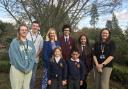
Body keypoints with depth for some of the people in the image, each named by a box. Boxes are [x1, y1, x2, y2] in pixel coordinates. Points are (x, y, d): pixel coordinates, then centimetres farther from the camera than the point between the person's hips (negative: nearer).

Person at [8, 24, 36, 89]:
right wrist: (23, 68, -13)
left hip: (29, 70, 4)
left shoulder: (30, 43, 10)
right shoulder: (14, 42, -4)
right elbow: (14, 57, -12)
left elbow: (33, 57, 3)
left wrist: (29, 68, -9)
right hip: (17, 70, -4)